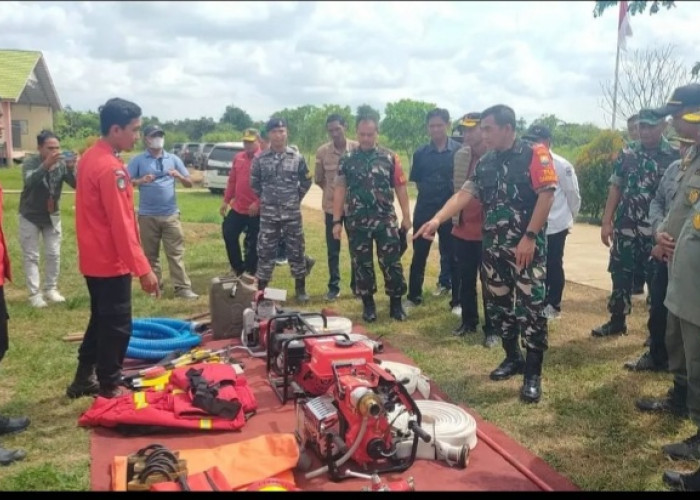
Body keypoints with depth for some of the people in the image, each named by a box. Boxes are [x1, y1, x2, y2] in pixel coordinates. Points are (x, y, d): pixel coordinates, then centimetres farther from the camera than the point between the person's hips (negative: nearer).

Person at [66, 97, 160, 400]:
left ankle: (83, 380, 29)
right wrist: (143, 269, -23)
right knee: (117, 327, 2)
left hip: (93, 259, 10)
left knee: (100, 320, 20)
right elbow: (121, 224, -25)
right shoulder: (111, 168, -22)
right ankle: (109, 389, 13)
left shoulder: (89, 158, 9)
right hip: (111, 262, -10)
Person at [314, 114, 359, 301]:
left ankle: (356, 285, 22)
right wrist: (332, 191, 4)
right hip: (332, 206, 1)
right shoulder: (322, 152, -3)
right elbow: (318, 179, 9)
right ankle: (334, 287, 19)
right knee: (333, 250, 7)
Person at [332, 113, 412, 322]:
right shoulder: (347, 159, 3)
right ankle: (368, 304, 21)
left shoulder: (390, 157, 2)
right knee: (362, 264, 8)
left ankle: (396, 303, 16)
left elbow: (400, 188, 3)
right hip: (357, 222, 1)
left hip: (386, 220, -1)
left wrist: (406, 216, -2)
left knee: (391, 263, 2)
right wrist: (337, 221, -1)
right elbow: (340, 190, 3)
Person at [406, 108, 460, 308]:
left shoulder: (459, 150, -5)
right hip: (424, 210, 2)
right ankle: (414, 296, 19)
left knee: (452, 254, 8)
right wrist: (429, 193, 2)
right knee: (419, 254, 7)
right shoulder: (420, 153, 2)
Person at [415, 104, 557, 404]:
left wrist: (530, 237, -19)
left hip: (526, 246, -6)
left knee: (530, 307, -5)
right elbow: (464, 194, 4)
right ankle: (512, 358, 29)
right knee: (498, 305, 12)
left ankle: (533, 373, 4)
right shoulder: (485, 163, 11)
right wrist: (437, 219, -11)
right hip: (493, 246, 7)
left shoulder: (534, 154, -8)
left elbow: (546, 194, -14)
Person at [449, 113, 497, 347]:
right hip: (462, 228, 6)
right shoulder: (463, 157, 9)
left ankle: (492, 329, 13)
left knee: (489, 280, 3)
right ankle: (468, 321, 28)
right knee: (465, 279, 13)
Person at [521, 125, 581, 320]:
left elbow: (573, 195, -2)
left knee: (553, 266, 6)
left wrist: (569, 219, 7)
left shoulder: (561, 165, -11)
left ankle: (553, 305, 19)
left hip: (555, 226, -4)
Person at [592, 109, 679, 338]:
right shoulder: (627, 152, 4)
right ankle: (617, 321, 27)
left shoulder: (675, 156, -5)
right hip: (625, 227, 3)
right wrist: (606, 221, 2)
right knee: (620, 275, 11)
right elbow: (616, 187, 6)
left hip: (657, 231, -3)